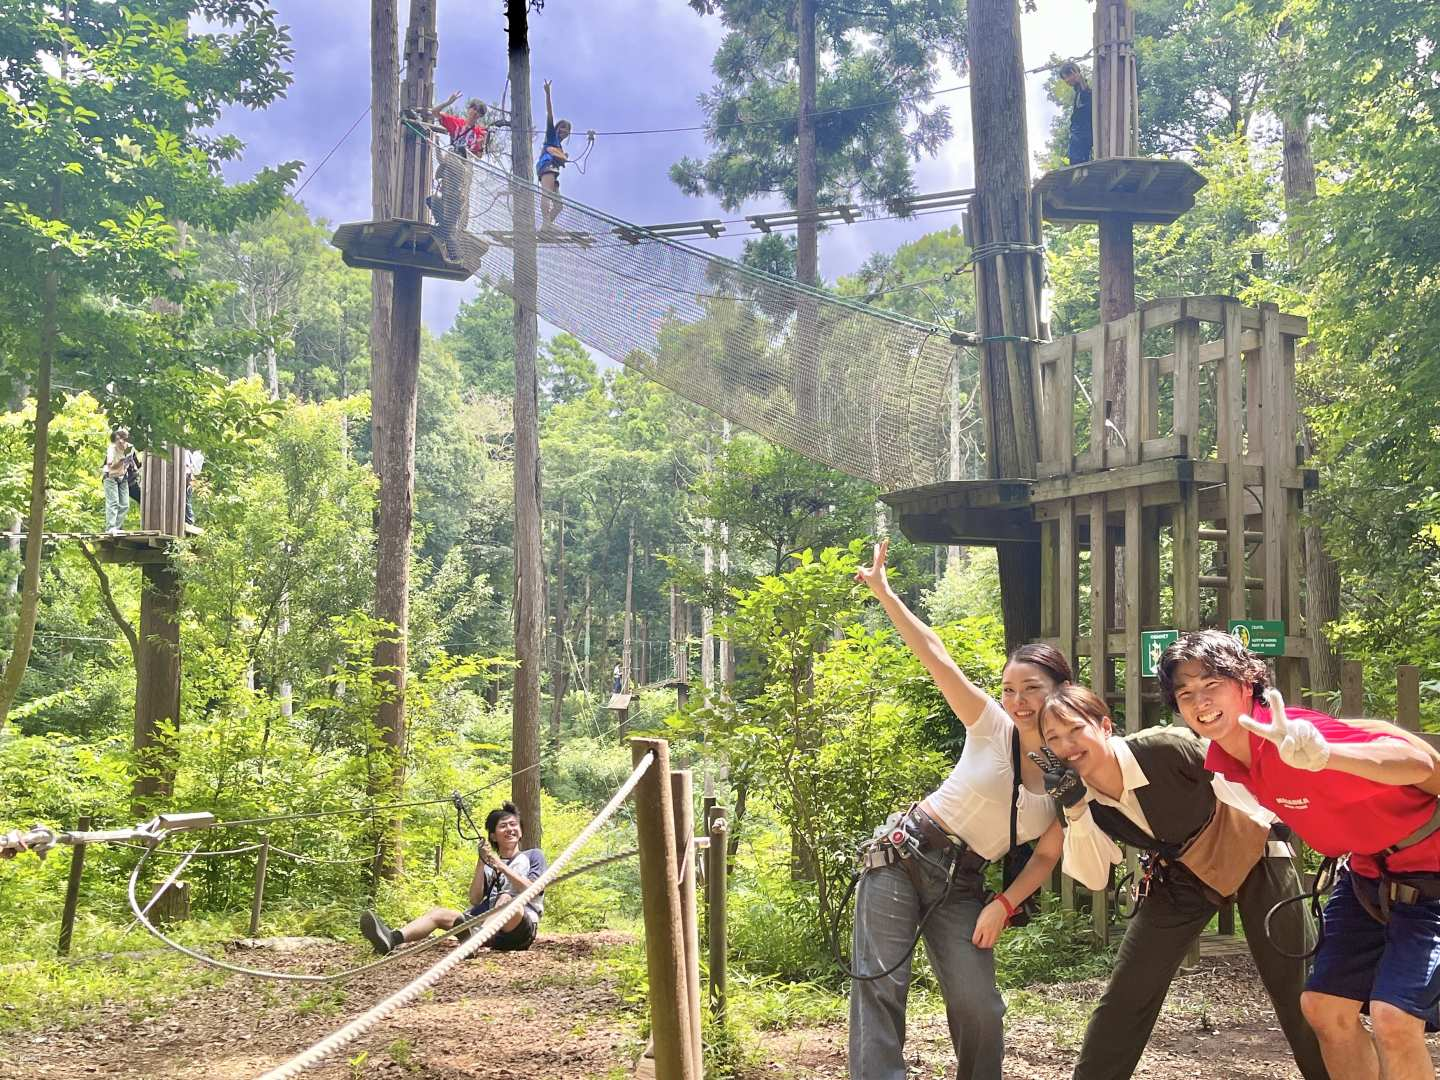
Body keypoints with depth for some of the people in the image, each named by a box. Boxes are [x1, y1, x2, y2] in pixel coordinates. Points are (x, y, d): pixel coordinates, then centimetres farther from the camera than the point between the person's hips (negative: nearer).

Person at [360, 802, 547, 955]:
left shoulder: (533, 856, 15)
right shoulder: (489, 864, 24)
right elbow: (475, 900, 8)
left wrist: (500, 866, -6)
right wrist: (481, 863, -1)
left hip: (522, 929, -4)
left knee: (505, 899, -35)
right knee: (438, 913, -14)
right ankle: (392, 939, -42)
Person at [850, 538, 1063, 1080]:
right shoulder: (991, 727, -6)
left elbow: (1046, 855, 9)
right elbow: (936, 656, -13)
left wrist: (1003, 905, -5)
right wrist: (884, 592, -18)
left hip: (962, 883, 2)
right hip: (903, 853, -2)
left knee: (978, 1006, -4)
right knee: (881, 985, -12)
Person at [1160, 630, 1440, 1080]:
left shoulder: (1297, 739, -32)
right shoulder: (1221, 759, -6)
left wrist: (1324, 755, -54)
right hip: (1365, 870, 8)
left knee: (1393, 1018, -20)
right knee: (1323, 1007, 9)